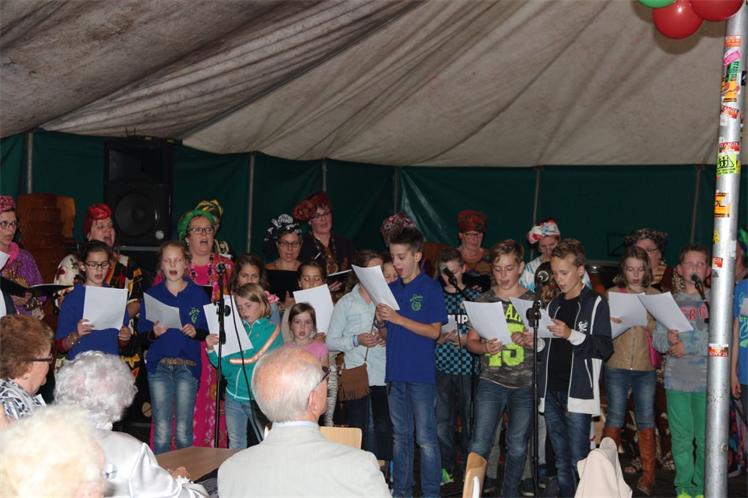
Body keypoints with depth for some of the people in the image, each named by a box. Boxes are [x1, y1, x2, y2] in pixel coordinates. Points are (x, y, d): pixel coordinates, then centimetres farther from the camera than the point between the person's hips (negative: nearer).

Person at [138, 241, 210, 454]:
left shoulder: (198, 294, 5)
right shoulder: (152, 294, 7)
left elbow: (208, 330, 6)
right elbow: (141, 331, 6)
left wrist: (195, 332, -14)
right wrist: (154, 333, -15)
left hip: (188, 365, -1)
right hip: (159, 365, 1)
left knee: (184, 431, 1)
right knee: (161, 431, 1)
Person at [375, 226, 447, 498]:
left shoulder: (430, 288, -6)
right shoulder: (391, 289, 10)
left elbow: (434, 332, -12)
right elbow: (387, 333, 14)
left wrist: (399, 319, -17)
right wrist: (381, 322, -8)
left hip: (421, 373, -6)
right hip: (395, 372, 6)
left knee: (426, 437, -2)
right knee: (400, 435, 13)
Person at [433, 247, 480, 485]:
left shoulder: (474, 296, 4)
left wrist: (466, 340, -12)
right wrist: (439, 339, -10)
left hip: (468, 366, -1)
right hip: (441, 367, 1)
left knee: (469, 418, 4)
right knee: (441, 421, 0)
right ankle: (446, 468, 13)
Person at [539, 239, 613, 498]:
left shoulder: (596, 304, -2)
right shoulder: (554, 305, 17)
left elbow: (605, 348, -12)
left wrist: (571, 335, -21)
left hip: (578, 394, -6)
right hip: (551, 392, 6)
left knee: (578, 462, -6)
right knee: (562, 462, 11)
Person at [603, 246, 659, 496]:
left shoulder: (654, 295, 6)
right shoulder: (613, 294, 4)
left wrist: (644, 316, -15)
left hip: (645, 367, 1)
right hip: (617, 365, -1)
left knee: (646, 421, 4)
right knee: (614, 418, 3)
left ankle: (648, 476, 11)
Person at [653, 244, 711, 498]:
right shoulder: (671, 302, 12)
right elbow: (657, 339, 7)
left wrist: (687, 346, -12)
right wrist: (669, 339, -14)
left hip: (706, 381, -2)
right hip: (676, 380, 2)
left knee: (705, 440, 1)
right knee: (681, 439, 6)